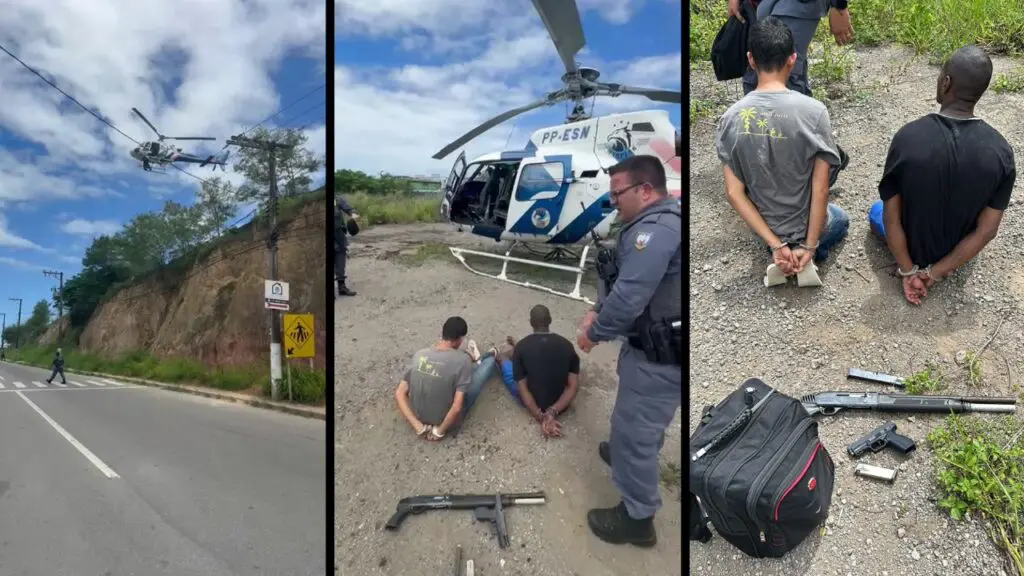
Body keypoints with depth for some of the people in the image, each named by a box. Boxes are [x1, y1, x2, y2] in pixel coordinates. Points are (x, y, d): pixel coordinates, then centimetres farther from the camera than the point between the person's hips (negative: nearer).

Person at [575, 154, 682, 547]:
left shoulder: (655, 230, -25)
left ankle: (637, 518, 17)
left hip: (658, 355, -10)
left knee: (633, 428, 2)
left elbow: (629, 298, -29)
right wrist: (597, 312, 3)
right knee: (642, 419, 30)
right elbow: (625, 283, 15)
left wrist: (594, 333, -14)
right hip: (658, 348, 10)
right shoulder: (658, 223, 12)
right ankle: (630, 455, 55)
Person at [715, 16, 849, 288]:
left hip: (763, 224, 3)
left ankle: (778, 254, 8)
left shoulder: (731, 118, -16)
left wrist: (775, 244, -13)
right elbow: (820, 189, -20)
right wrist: (809, 246, -10)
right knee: (840, 219, 35)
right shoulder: (814, 111, -23)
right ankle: (805, 252, 6)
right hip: (806, 224, -2)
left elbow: (734, 193, -17)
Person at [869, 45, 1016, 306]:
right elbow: (987, 231, -17)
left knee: (877, 210, 30)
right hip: (958, 254, 3)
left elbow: (891, 218, -22)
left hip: (913, 251, -3)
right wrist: (934, 272, -8)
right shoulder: (1001, 151, -21)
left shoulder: (907, 137, -27)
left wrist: (908, 271, -10)